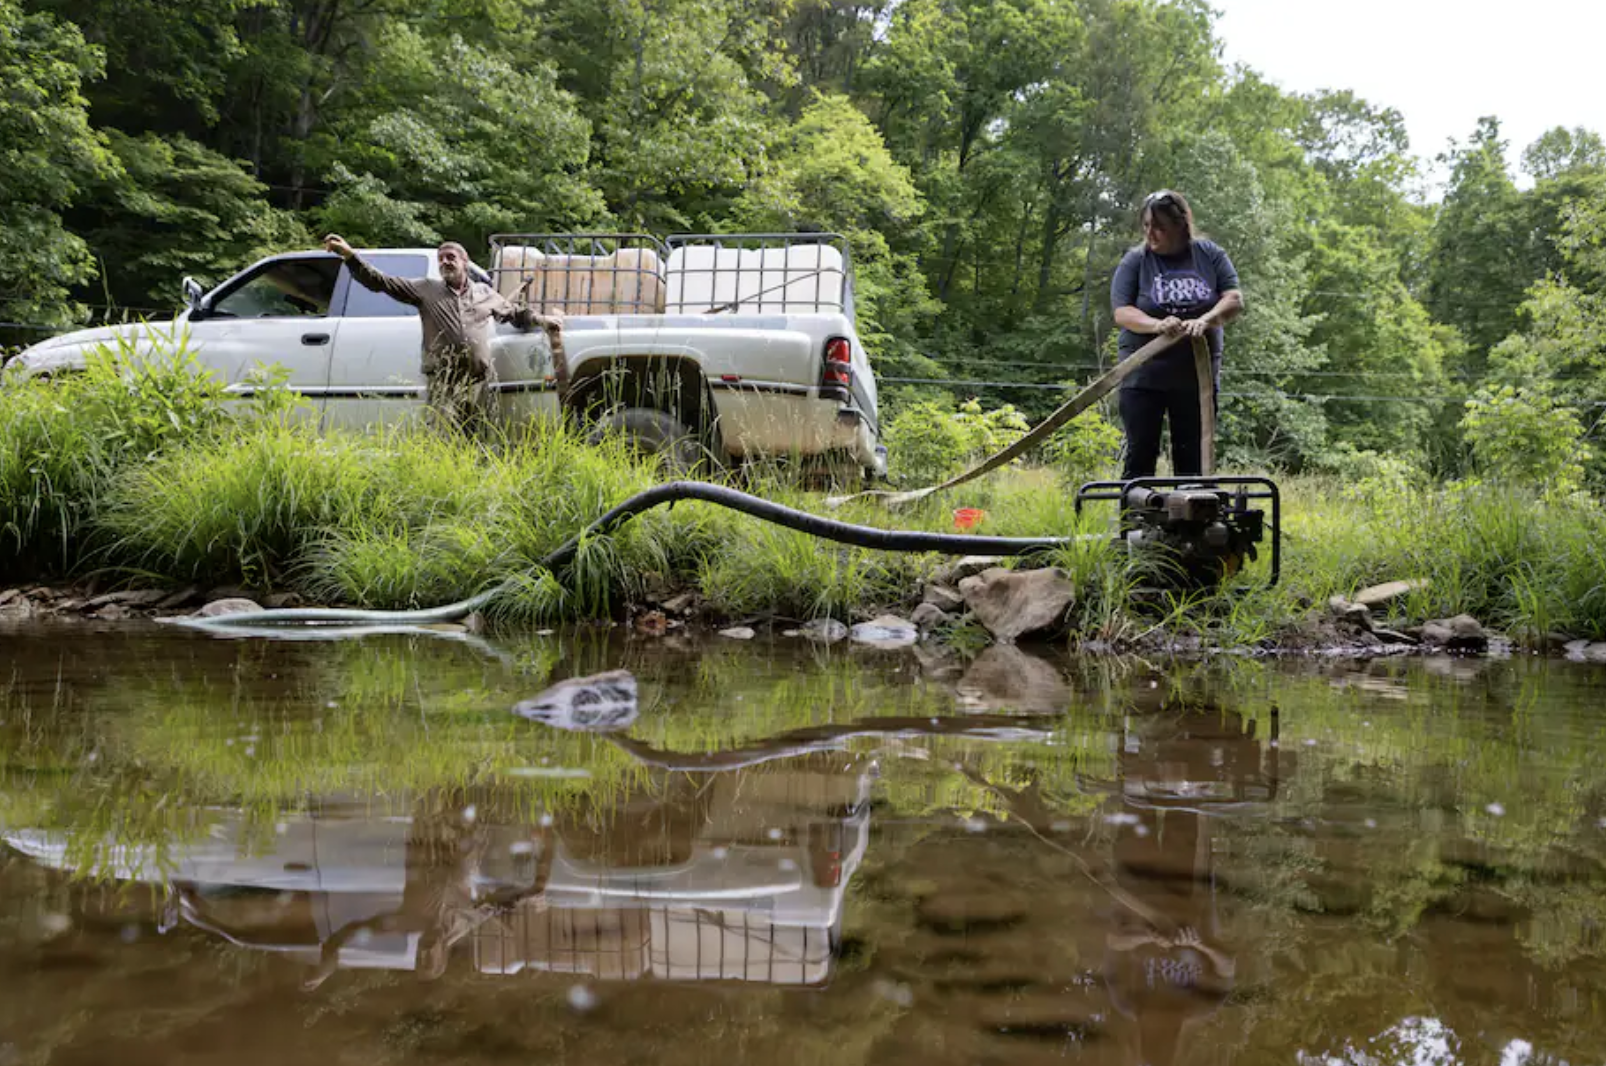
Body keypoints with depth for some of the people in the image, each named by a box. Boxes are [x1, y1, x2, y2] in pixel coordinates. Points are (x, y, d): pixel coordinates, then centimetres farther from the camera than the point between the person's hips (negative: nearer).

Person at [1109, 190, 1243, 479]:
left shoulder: (1210, 255, 4)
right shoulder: (1134, 261, -1)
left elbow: (1234, 300, -2)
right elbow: (1122, 312, -8)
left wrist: (1205, 320, -23)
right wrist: (1157, 326, -28)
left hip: (1197, 377, 2)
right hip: (1144, 376, -2)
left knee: (1192, 457, 8)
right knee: (1141, 455, -1)